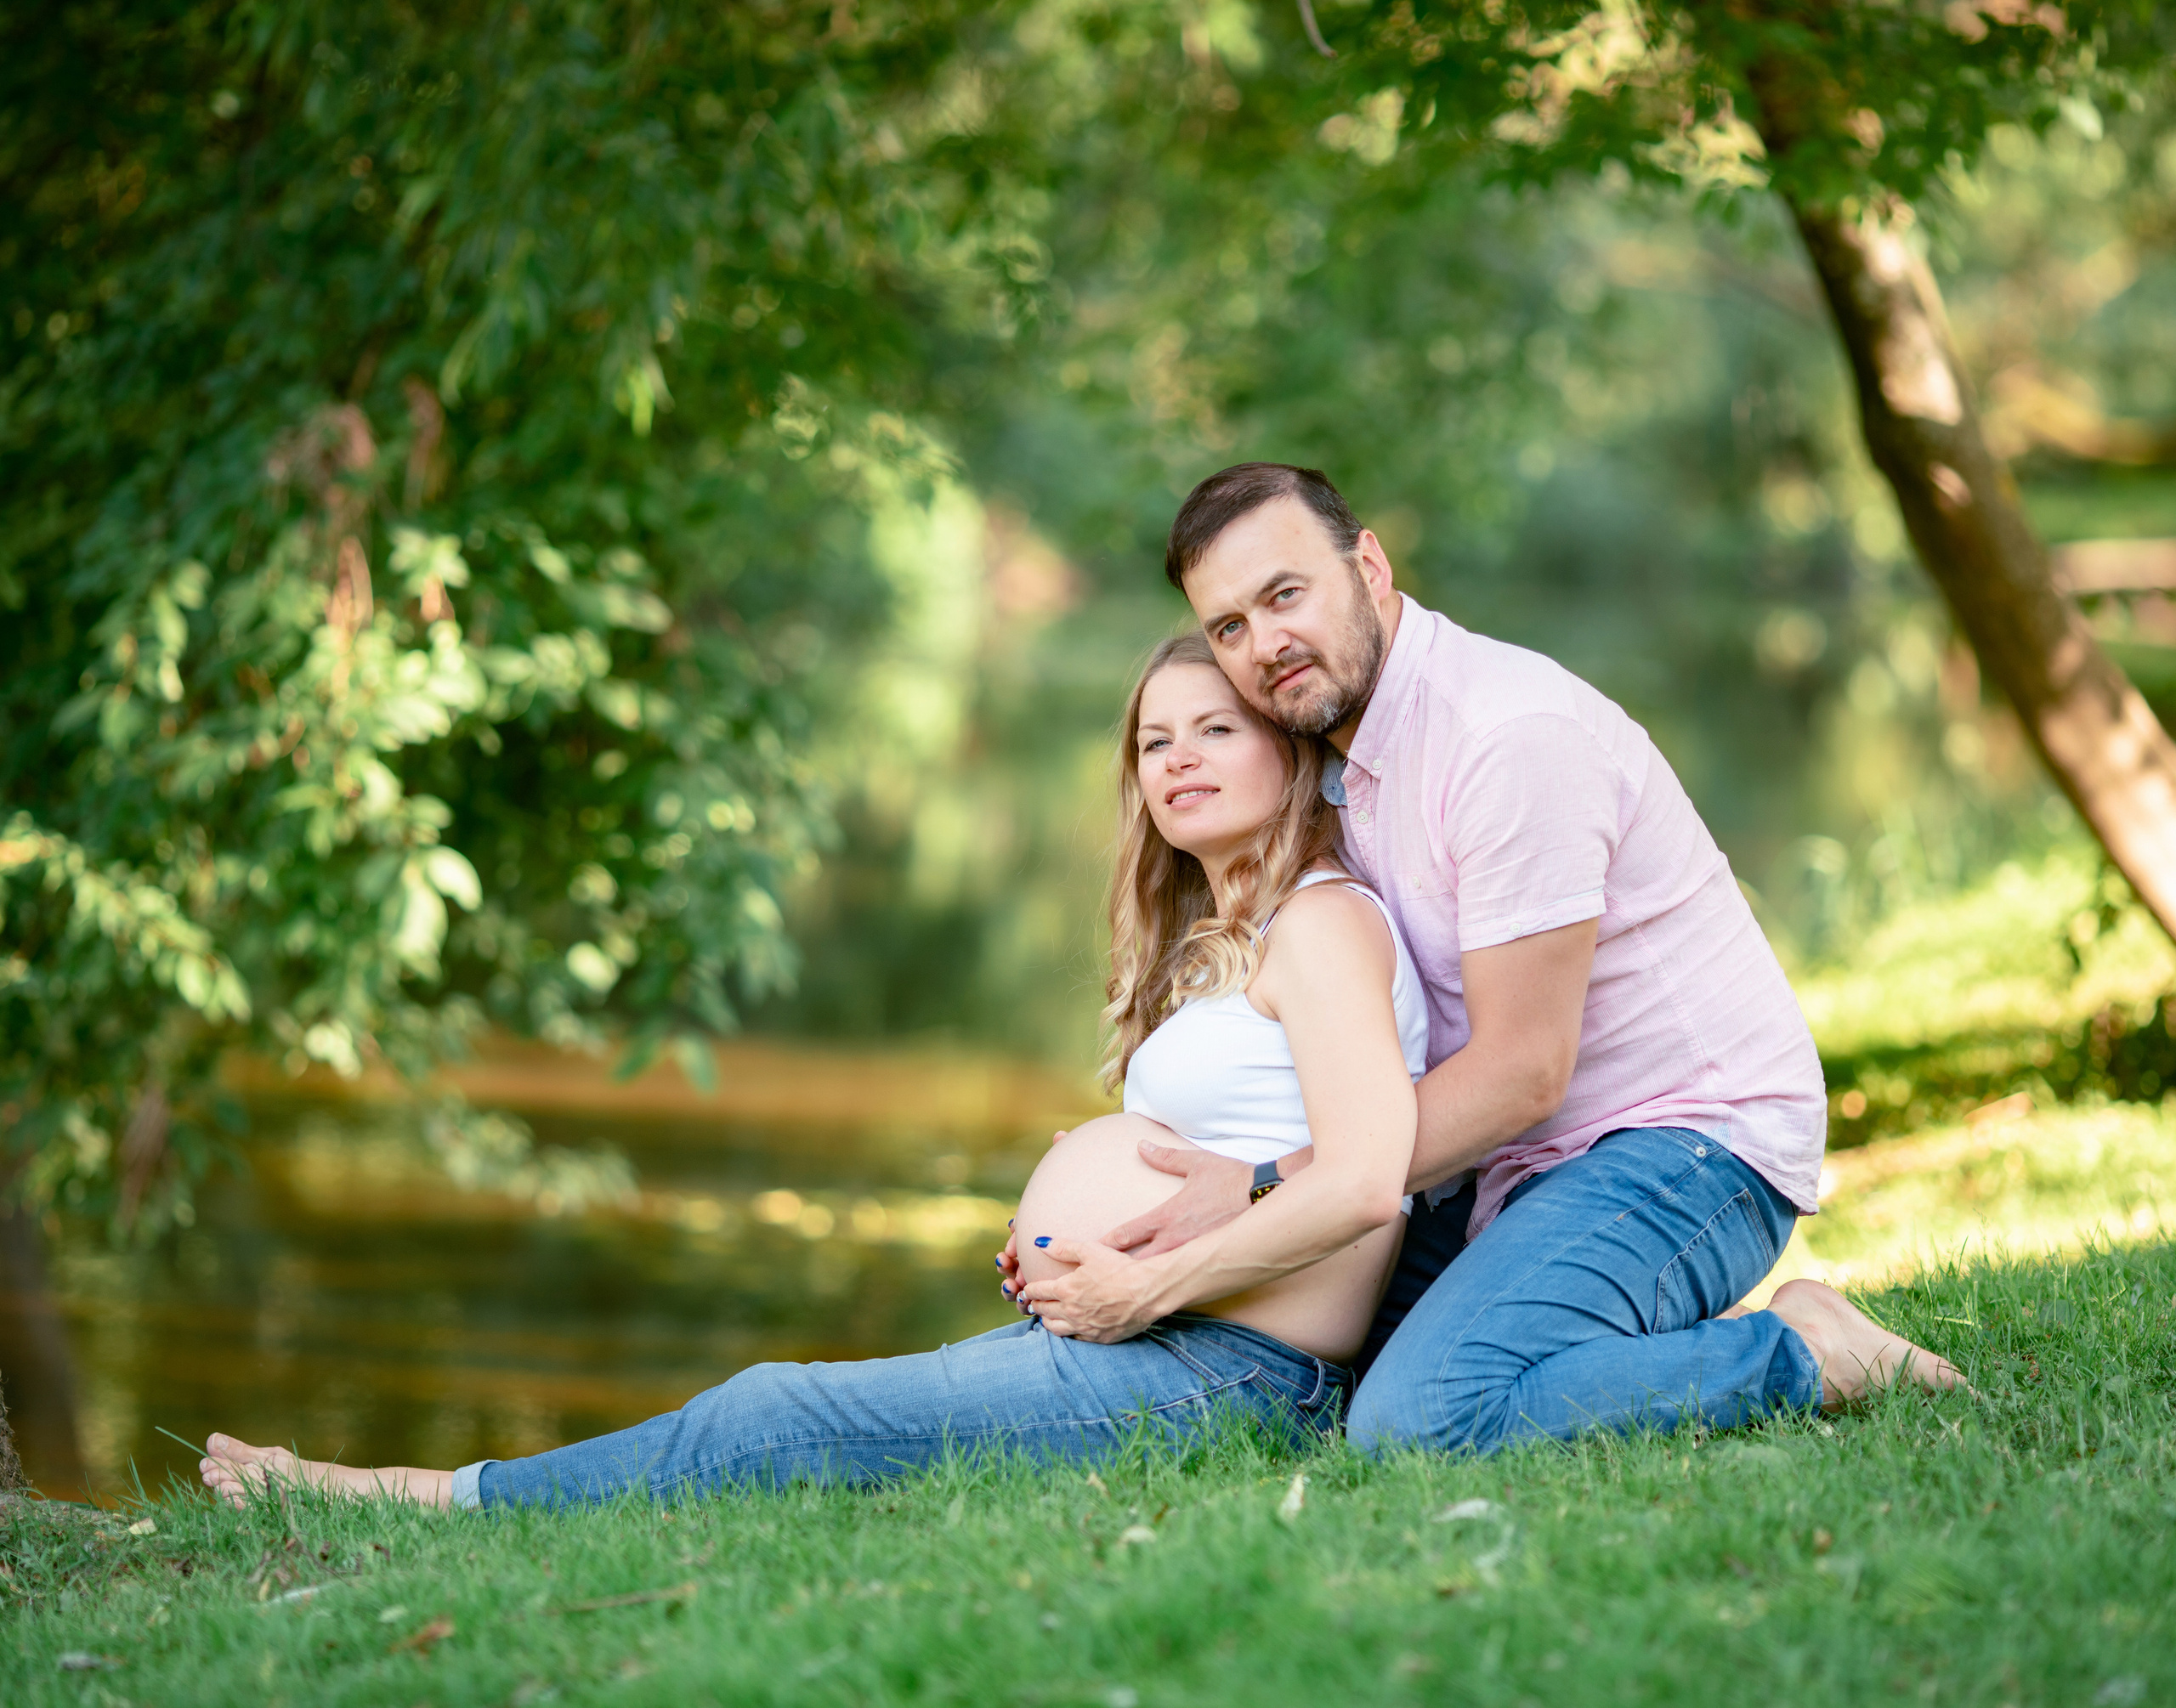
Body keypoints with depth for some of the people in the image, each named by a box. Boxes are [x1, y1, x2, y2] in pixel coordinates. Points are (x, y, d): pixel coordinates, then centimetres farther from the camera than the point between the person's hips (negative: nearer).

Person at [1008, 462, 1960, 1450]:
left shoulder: (1508, 731, -20)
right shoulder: (1349, 760, 10)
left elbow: (1521, 1071, -21)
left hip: (1691, 1144, -10)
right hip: (1521, 1165, 10)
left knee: (1421, 1413, -28)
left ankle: (1793, 1355, -9)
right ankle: (1680, 1340, 12)